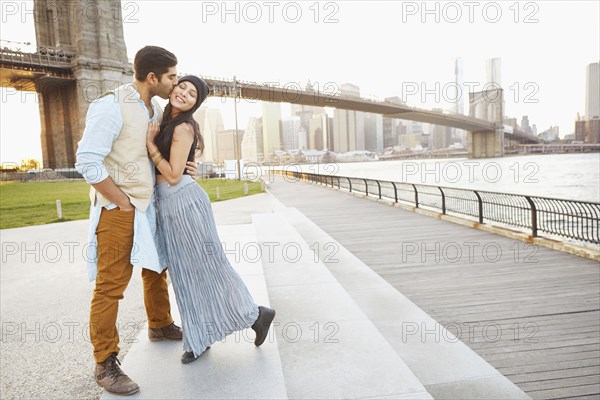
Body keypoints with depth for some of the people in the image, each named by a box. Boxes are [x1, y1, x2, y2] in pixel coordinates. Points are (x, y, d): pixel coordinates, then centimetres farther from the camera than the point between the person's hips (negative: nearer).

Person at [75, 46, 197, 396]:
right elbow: (88, 162, -21)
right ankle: (106, 364, 12)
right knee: (111, 286, -2)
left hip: (150, 206, 9)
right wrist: (124, 203, -17)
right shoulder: (111, 106, -16)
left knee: (156, 269, 20)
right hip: (118, 210, -8)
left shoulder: (156, 110, 8)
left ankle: (160, 325, 42)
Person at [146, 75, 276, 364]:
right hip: (169, 204, 9)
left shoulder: (183, 127, -13)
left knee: (207, 266, 0)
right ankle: (201, 338, 25)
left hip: (183, 202, -9)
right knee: (186, 273, 13)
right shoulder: (167, 123, 14)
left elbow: (173, 175, -16)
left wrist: (150, 144, -12)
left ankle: (255, 315, 17)